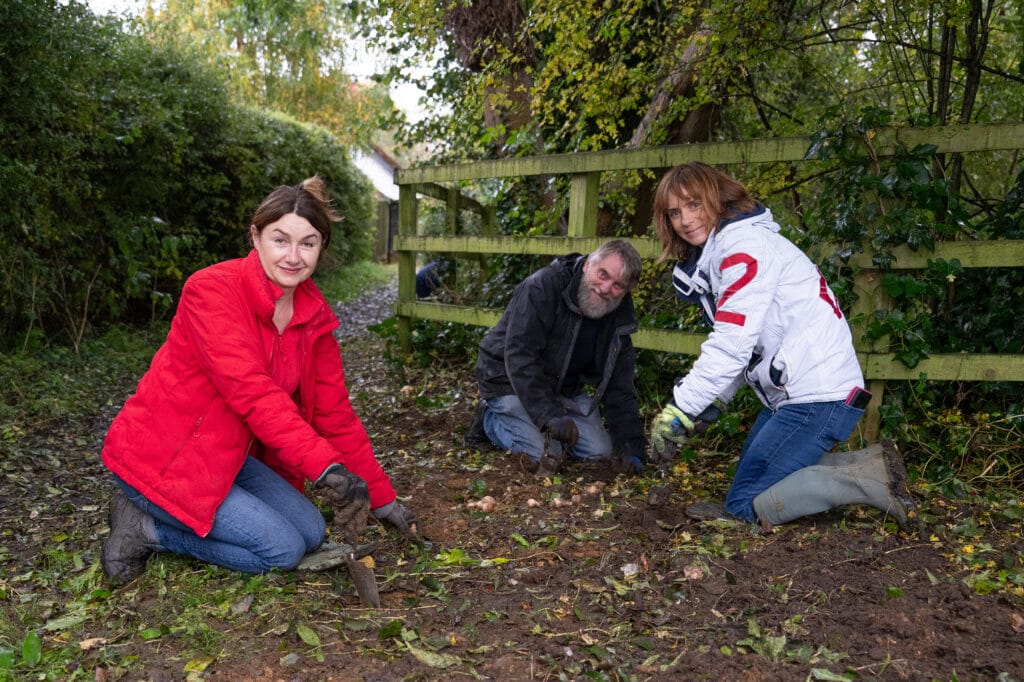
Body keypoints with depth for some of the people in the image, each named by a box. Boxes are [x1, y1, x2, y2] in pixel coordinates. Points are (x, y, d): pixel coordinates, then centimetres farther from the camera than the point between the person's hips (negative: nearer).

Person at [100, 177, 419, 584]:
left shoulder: (314, 315, -2)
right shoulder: (212, 290, -23)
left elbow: (335, 413, 1)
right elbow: (252, 392, -34)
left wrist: (383, 500, 2)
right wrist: (327, 469, -42)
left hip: (229, 456, 8)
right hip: (161, 457, -7)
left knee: (311, 533, 0)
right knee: (283, 549, -14)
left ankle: (177, 513, 11)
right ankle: (144, 527, 2)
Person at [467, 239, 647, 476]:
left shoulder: (618, 318, -6)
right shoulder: (543, 286, -27)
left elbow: (619, 388, -2)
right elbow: (519, 357, -33)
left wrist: (631, 446, -12)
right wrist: (549, 415, -40)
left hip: (564, 387, 7)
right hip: (509, 379, -6)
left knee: (601, 452, -2)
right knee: (545, 457, -20)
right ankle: (491, 419, 6)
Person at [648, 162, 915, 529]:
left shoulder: (744, 245, -14)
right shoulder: (709, 260, 15)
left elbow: (732, 346, -22)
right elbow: (730, 346, 13)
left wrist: (678, 411, -17)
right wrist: (706, 408, 3)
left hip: (819, 396, -10)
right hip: (788, 393, 10)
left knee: (746, 504, -5)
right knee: (753, 479, 19)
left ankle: (873, 480, -5)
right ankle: (869, 465, 13)